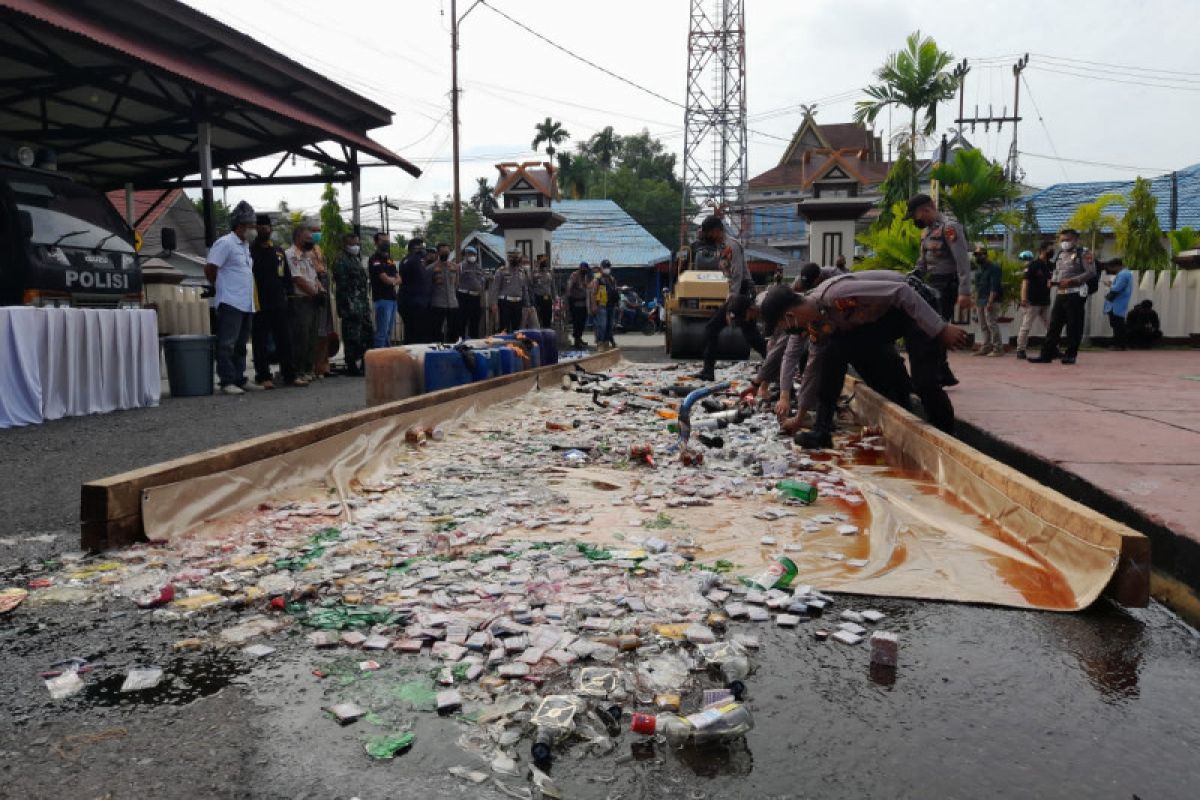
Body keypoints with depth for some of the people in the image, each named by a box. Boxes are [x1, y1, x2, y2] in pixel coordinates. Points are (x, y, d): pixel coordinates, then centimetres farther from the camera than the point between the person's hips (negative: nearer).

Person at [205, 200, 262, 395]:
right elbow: (209, 269, -11)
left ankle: (240, 379, 19)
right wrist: (219, 287, 1)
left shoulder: (245, 246, 19)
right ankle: (227, 381, -3)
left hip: (247, 304, 9)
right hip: (230, 303, -9)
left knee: (241, 344, 13)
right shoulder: (225, 243, -9)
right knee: (227, 344, -6)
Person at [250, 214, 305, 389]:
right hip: (259, 306, -4)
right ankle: (263, 376, 7)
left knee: (285, 340, 5)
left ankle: (290, 375, 10)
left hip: (278, 304, 4)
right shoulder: (250, 251, 1)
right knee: (260, 342, 1)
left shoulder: (279, 251, 15)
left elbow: (287, 276, 18)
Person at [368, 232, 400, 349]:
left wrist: (392, 281, -8)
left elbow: (398, 279, 13)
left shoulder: (390, 259, 19)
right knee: (382, 333, -9)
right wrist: (394, 279, 6)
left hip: (392, 298, 8)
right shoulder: (375, 259, -7)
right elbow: (386, 279, -15)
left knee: (389, 333, 11)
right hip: (382, 299, -8)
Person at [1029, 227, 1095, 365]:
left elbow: (1091, 272, -12)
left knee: (1074, 326, -2)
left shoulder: (1083, 253, -3)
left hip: (1075, 294, -7)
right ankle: (1047, 354, 4)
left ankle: (1071, 355, 4)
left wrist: (1071, 281, -20)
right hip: (1060, 294, 7)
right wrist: (1053, 280, 6)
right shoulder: (1060, 255, 18)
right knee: (1054, 325, 3)